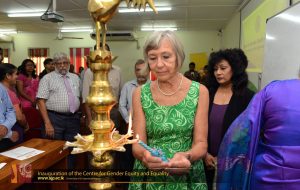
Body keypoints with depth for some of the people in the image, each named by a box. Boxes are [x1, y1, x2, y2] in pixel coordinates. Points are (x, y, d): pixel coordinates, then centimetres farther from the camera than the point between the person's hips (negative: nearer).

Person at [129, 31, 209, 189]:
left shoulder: (199, 91, -8)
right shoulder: (140, 93, -7)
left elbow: (201, 144, -8)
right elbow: (137, 145, -7)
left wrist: (187, 156, -28)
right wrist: (144, 154, -28)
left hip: (188, 177, 0)